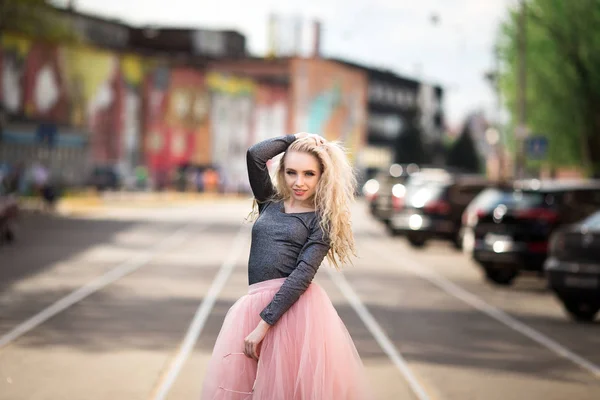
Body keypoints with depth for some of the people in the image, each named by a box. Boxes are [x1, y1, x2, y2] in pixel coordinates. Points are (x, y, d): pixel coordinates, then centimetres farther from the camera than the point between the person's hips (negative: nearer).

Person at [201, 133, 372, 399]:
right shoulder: (269, 202, 16)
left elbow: (303, 273, -10)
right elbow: (255, 154, 1)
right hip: (256, 304, 4)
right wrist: (298, 138, 11)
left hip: (296, 306, -4)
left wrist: (264, 324, -17)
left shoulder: (322, 220, 2)